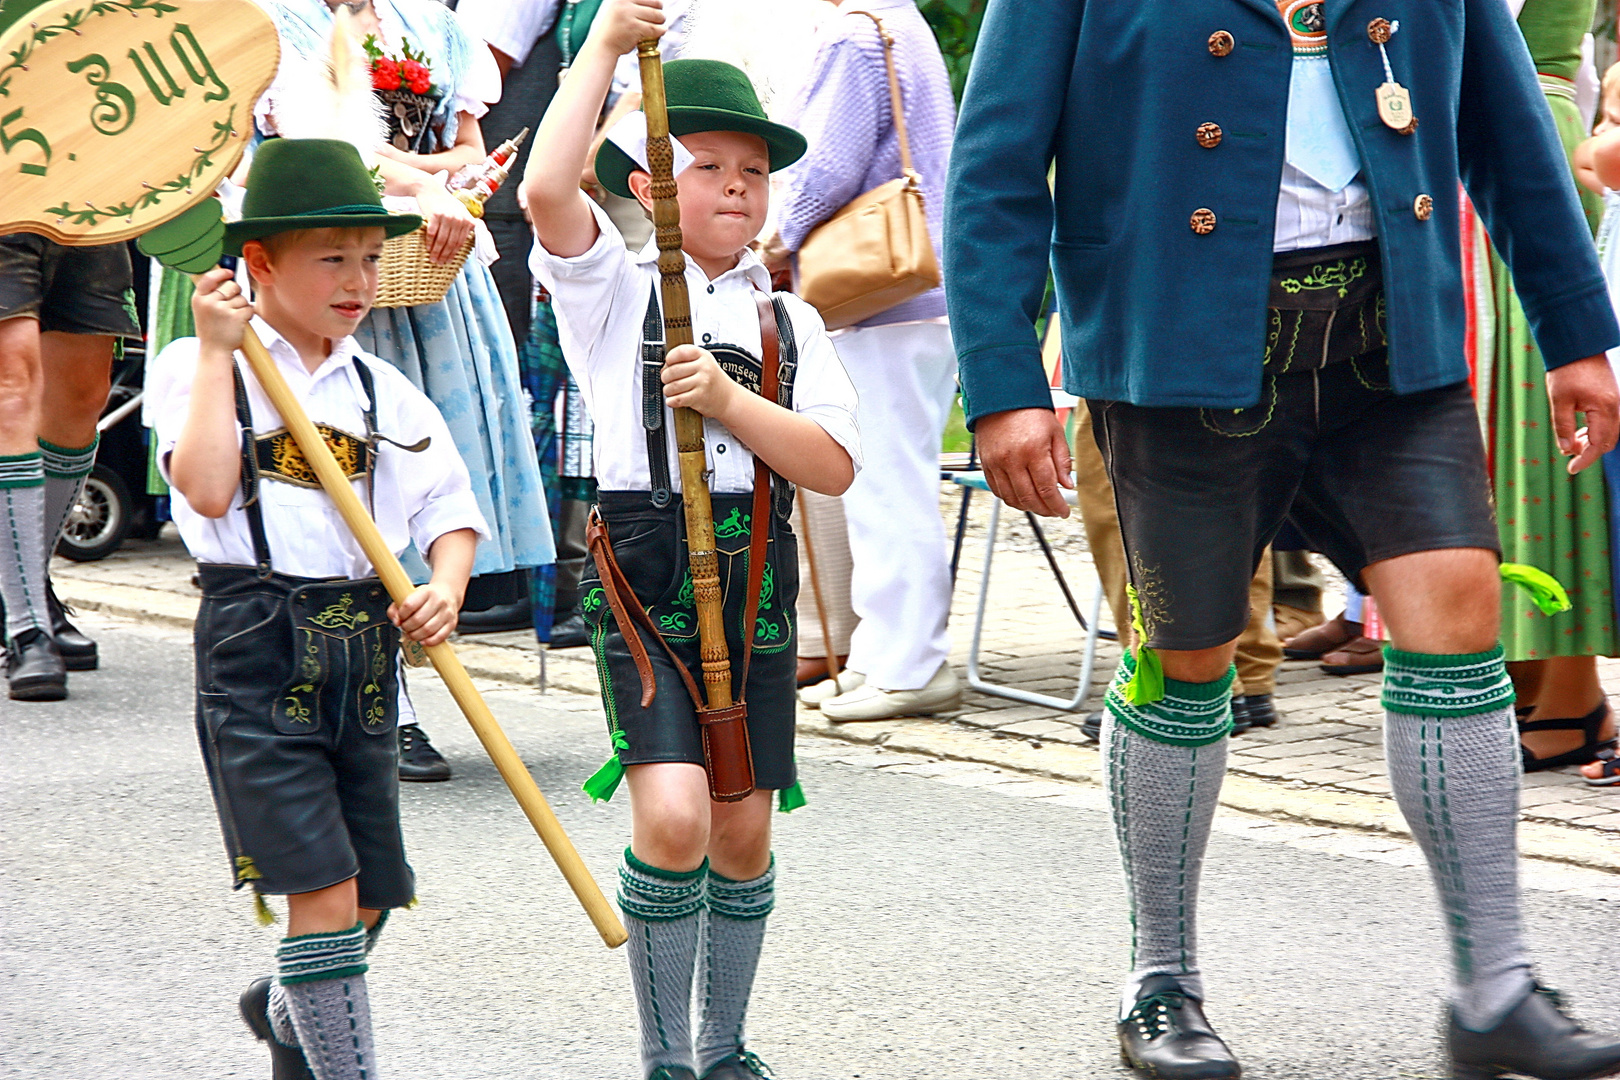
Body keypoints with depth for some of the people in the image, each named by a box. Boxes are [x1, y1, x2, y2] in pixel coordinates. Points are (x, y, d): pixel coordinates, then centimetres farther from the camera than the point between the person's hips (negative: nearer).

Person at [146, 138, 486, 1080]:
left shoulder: (382, 388, 12)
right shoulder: (196, 367, -2)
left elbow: (451, 507, 12)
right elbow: (207, 489, -17)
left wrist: (446, 587, -8)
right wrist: (218, 355, -13)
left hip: (364, 647, 5)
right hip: (259, 650, -5)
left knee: (367, 901, 11)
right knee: (325, 896, -13)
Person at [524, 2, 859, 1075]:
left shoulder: (788, 322, 12)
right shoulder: (615, 292, 3)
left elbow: (835, 466, 1)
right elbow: (549, 191, -17)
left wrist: (727, 400, -13)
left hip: (754, 581, 4)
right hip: (644, 574, -4)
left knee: (744, 829, 9)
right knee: (673, 817, -17)